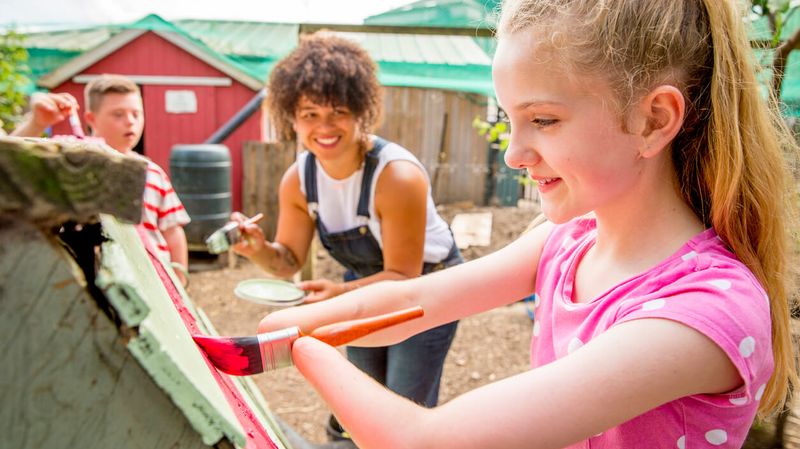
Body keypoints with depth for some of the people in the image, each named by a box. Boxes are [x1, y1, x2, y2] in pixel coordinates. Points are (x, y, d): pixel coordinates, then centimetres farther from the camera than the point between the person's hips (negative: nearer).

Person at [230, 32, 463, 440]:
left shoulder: (398, 176, -33)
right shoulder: (297, 180, -16)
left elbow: (403, 276, -26)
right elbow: (289, 261, -6)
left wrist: (341, 293, -40)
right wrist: (260, 250, -28)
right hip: (365, 285, 5)